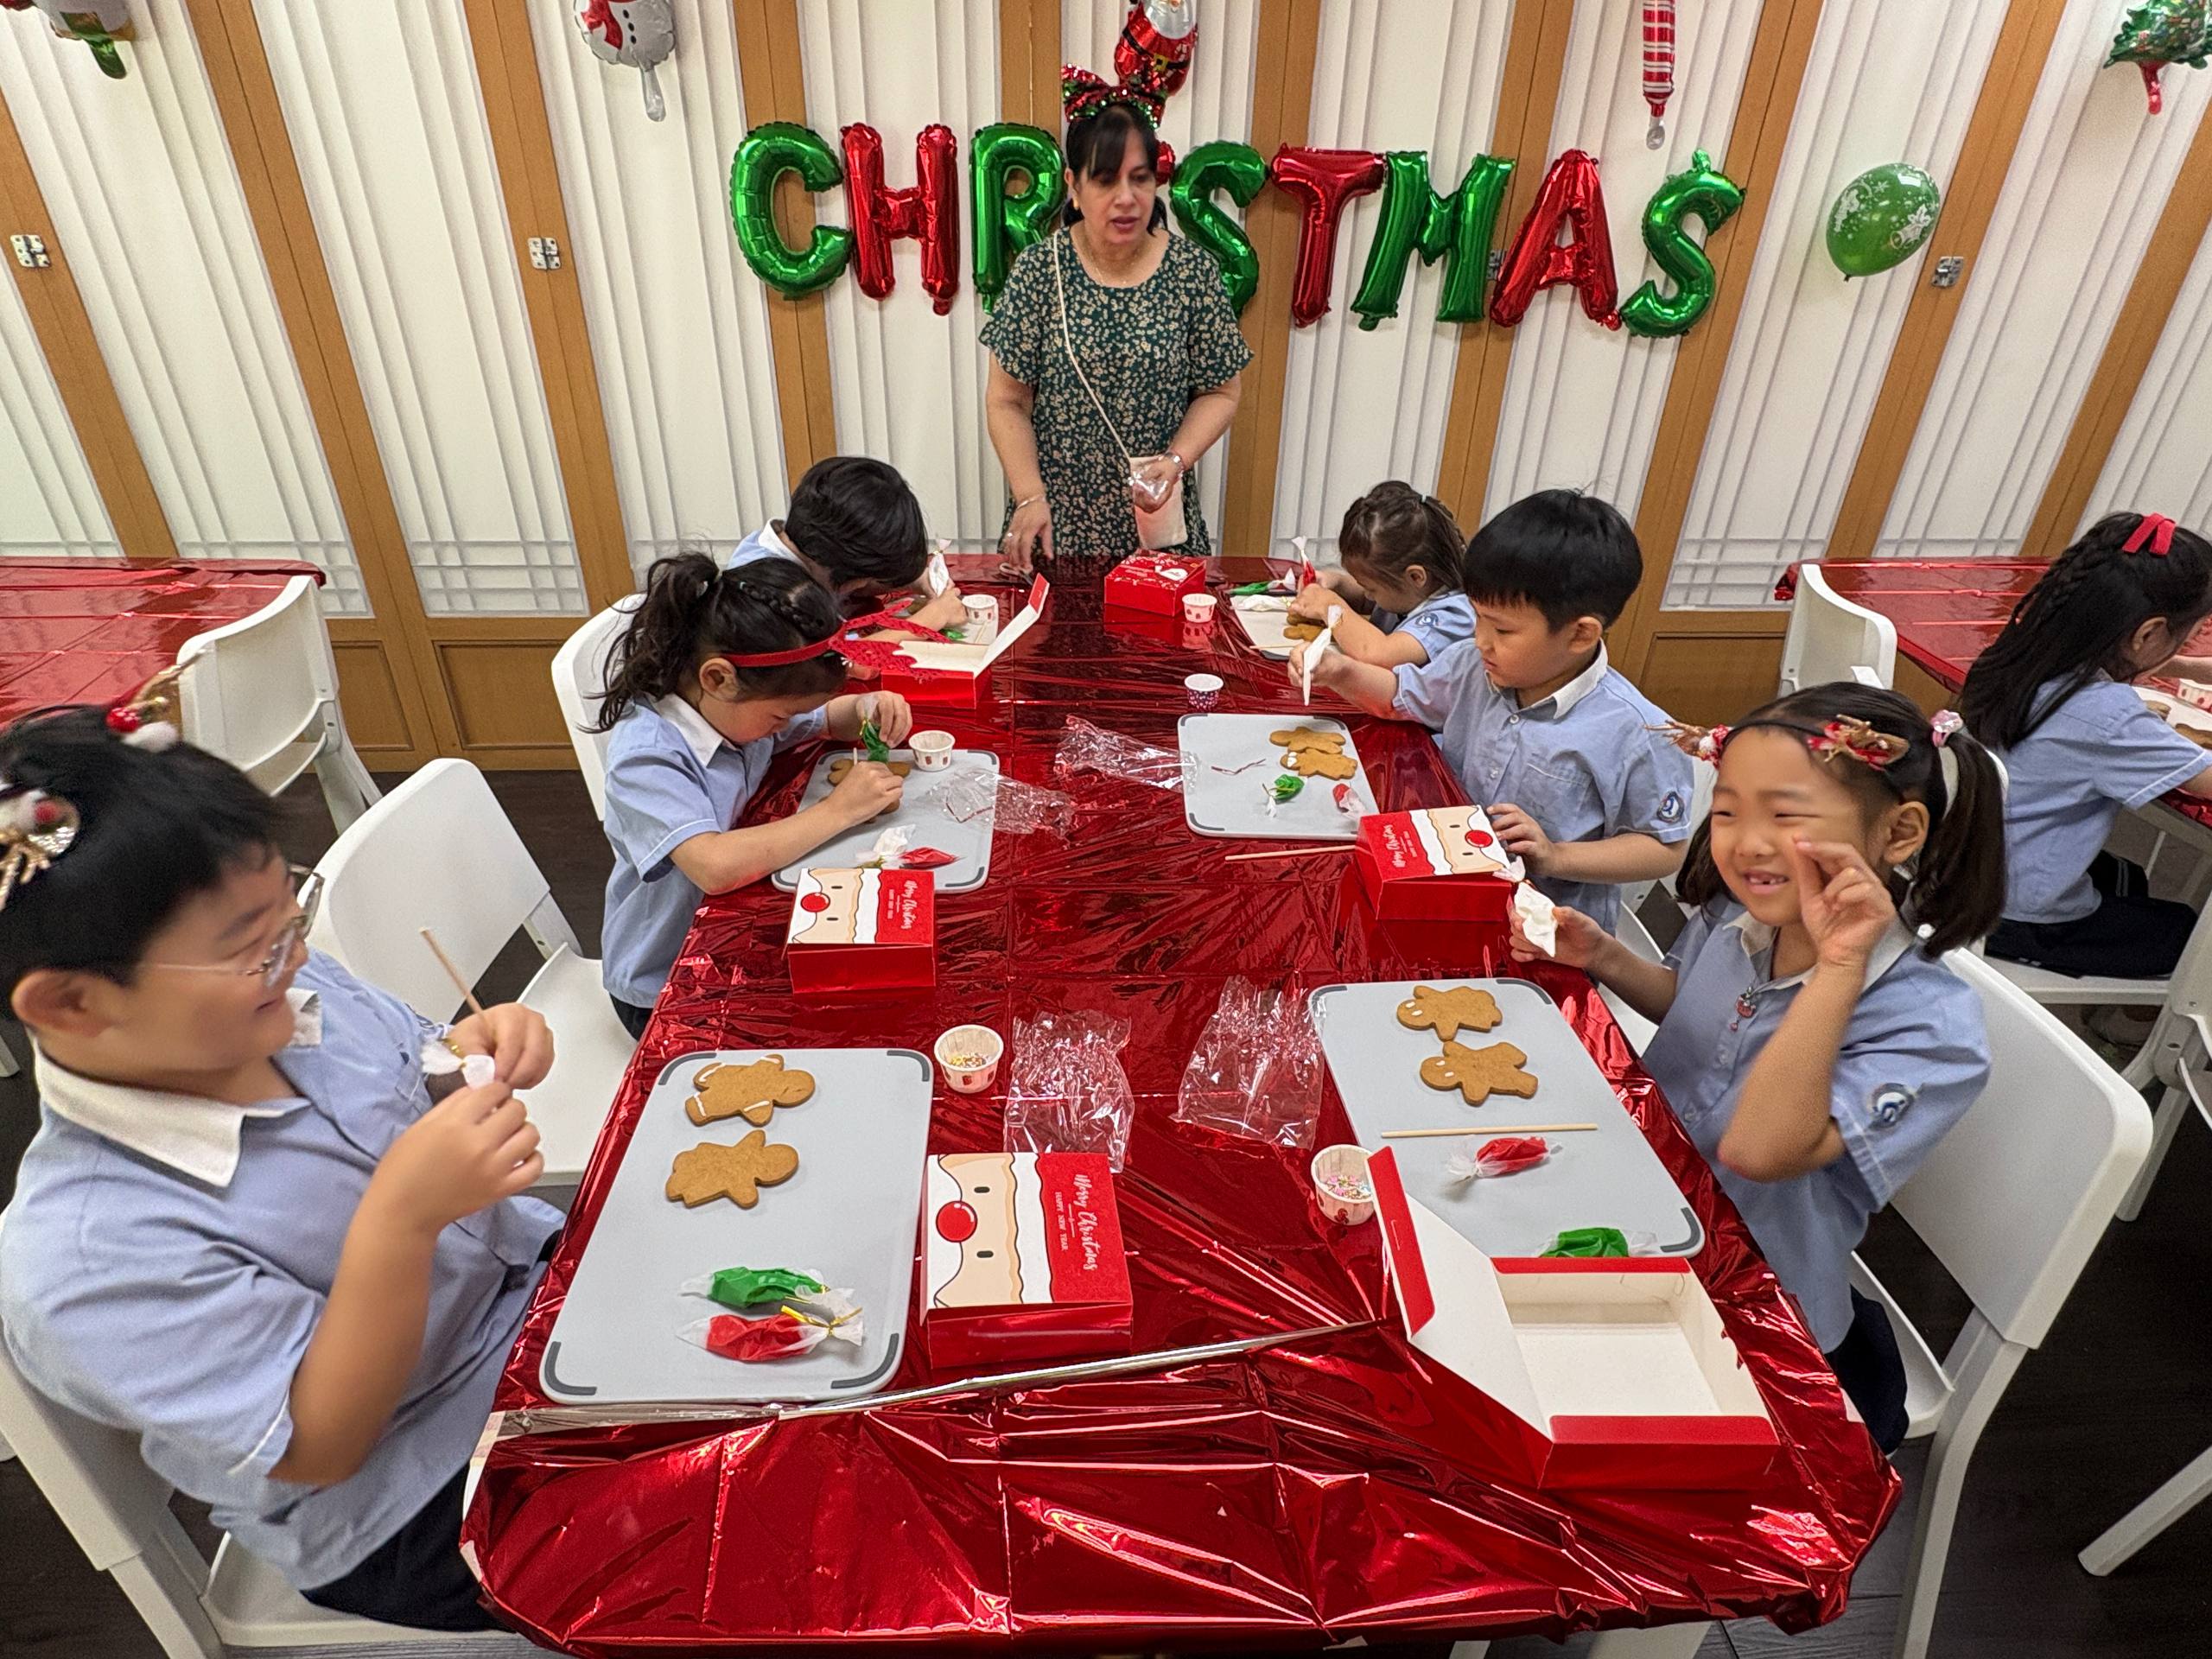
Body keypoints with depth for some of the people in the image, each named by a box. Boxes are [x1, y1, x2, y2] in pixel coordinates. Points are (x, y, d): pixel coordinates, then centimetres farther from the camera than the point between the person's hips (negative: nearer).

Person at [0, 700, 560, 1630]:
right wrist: (400, 1219, -40)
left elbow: (409, 1086, 8)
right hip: (421, 1514, -5)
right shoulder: (85, 1253, -28)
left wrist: (472, 1057, -17)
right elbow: (321, 1449, -24)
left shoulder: (285, 993, -12)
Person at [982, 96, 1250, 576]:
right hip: (1057, 522, 0)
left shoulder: (1194, 270, -5)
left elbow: (1220, 392, 2)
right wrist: (1030, 497, -16)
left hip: (1157, 522, 1)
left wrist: (1176, 460, -15)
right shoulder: (1039, 270, -7)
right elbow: (1007, 400, -4)